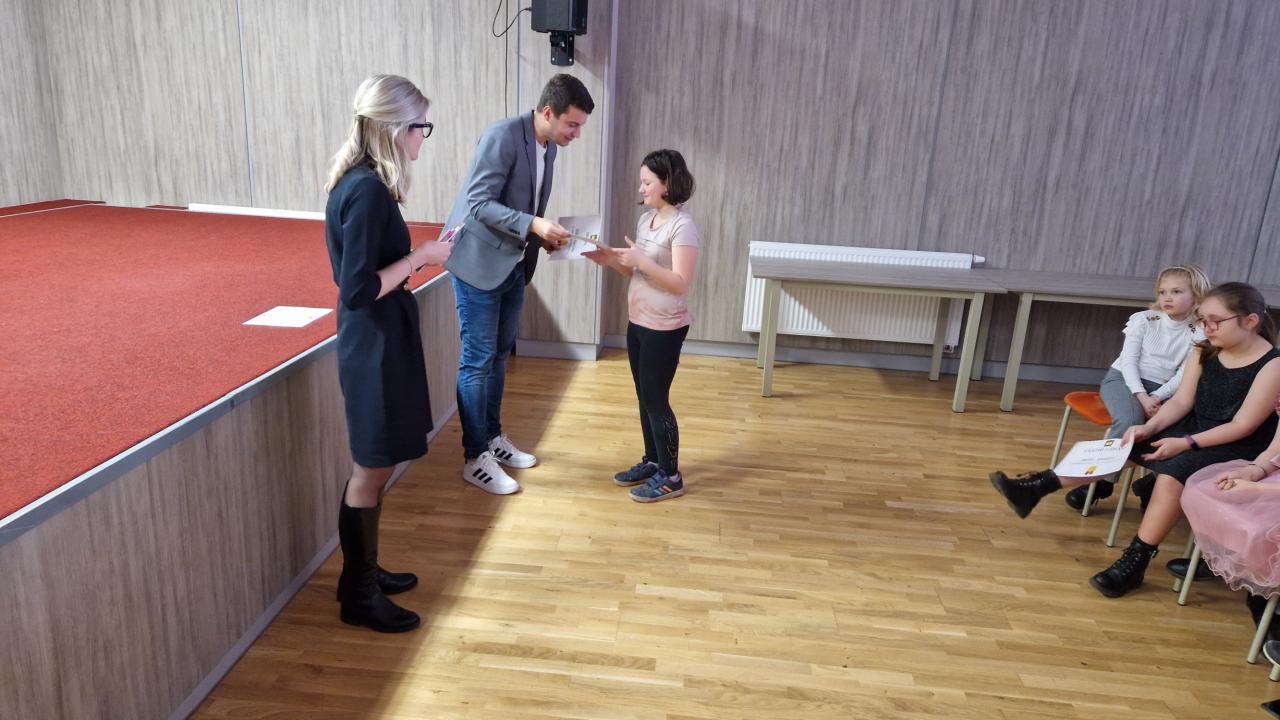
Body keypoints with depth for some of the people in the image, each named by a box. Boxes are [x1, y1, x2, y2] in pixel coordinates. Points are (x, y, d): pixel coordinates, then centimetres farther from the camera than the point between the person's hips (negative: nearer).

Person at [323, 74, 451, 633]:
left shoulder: (358, 181, 8)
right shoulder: (369, 190, -22)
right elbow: (359, 289, -24)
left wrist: (423, 253, 8)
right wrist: (420, 257, -17)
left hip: (377, 340, 10)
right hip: (375, 345, -10)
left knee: (374, 466, 20)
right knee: (372, 470, 4)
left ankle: (362, 573, 35)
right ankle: (359, 597, 21)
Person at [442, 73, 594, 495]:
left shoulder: (549, 146, 7)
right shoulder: (502, 136, -19)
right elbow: (479, 202, -23)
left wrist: (544, 236, 0)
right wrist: (534, 226, -31)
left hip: (513, 264, 8)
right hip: (479, 262, -8)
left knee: (499, 355, 16)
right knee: (478, 361, -2)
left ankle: (493, 437, 31)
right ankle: (475, 460, 7)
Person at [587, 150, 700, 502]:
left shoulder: (682, 226, -18)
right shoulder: (646, 218, 8)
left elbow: (680, 284, -23)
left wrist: (640, 260, -27)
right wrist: (612, 260, -1)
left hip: (665, 328, -8)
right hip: (638, 322, 8)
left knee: (656, 400, 0)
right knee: (644, 397, 16)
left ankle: (670, 476, 13)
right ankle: (652, 461, 32)